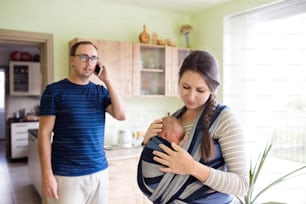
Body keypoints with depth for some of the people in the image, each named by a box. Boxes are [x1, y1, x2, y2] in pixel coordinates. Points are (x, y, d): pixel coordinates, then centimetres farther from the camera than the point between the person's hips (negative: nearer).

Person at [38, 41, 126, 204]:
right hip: (66, 175, -3)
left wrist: (107, 81, -8)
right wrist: (47, 175, -11)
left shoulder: (101, 91, 6)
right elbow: (44, 133, -6)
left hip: (100, 172, 4)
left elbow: (121, 115, -7)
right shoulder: (54, 90, -5)